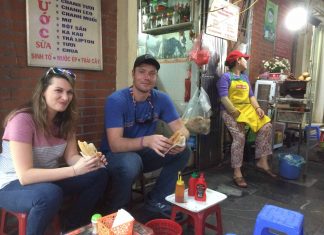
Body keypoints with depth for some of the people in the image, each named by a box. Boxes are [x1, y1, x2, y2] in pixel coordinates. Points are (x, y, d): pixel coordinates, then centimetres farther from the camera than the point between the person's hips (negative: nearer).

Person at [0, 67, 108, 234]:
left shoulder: (65, 119, -4)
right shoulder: (22, 119, -25)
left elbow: (71, 156, -4)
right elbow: (24, 175, -29)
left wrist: (86, 162, -28)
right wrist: (75, 170, -36)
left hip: (48, 179, 7)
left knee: (99, 174, -10)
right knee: (50, 193, -38)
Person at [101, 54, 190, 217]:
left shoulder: (161, 99, -8)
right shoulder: (116, 100, -22)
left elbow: (181, 129, -9)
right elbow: (115, 144, -30)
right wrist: (147, 141, -48)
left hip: (143, 154, 5)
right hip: (115, 155, -5)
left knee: (183, 151, -13)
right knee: (131, 162, -38)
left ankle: (156, 199, 4)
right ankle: (117, 210, -6)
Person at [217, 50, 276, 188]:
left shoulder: (245, 77, 23)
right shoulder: (226, 77, -1)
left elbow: (251, 96, 17)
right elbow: (224, 98, -13)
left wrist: (258, 108, -2)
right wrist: (236, 113, -21)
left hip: (248, 109, 7)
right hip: (232, 111, -7)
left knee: (266, 126, -12)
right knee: (239, 137, -24)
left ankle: (262, 162, -6)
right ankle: (237, 173, -18)